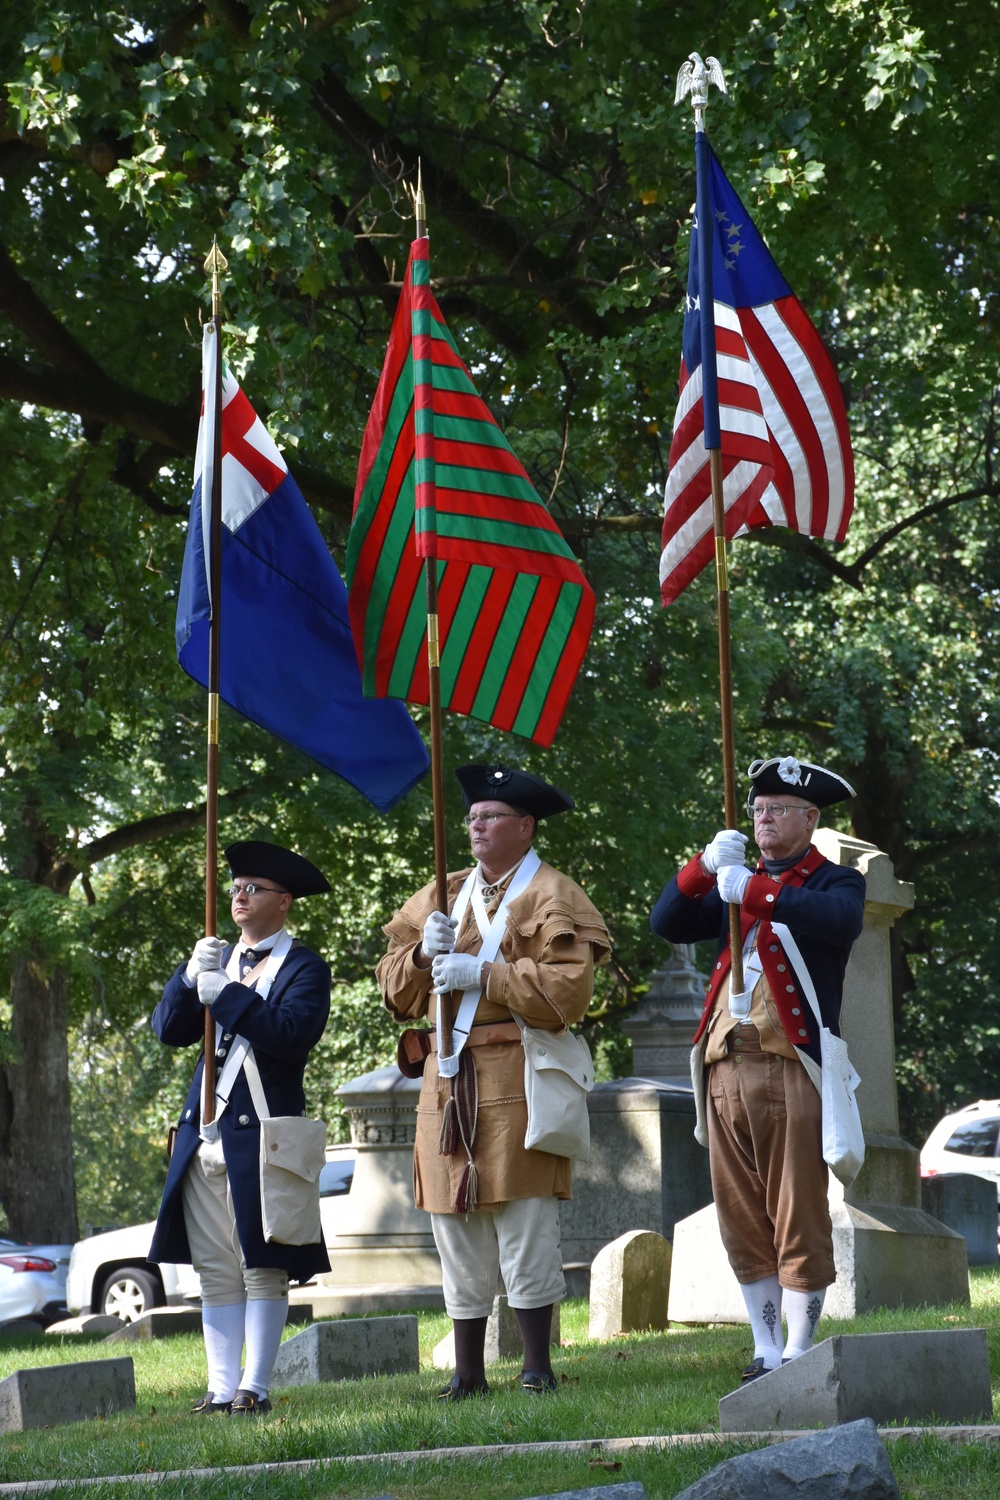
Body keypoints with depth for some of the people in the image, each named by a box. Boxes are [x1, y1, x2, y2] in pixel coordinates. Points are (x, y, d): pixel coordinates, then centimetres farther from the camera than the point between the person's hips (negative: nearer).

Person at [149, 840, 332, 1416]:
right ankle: (222, 1388, 8)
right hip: (204, 1136, 6)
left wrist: (226, 995, -16)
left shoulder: (305, 968, 0)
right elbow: (168, 1029, 9)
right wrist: (192, 977, -7)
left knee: (263, 1270, -2)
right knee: (216, 1274, 6)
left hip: (261, 1136, -6)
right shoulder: (217, 959, 18)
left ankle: (255, 1388, 1)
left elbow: (292, 1036, -17)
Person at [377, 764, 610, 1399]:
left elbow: (568, 990, -14)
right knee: (456, 1227, 5)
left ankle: (538, 1365, 0)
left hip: (517, 1079, -6)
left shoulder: (552, 896, 0)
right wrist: (424, 952, -3)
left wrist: (482, 973, -16)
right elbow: (395, 989, 18)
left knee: (525, 1224, -8)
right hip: (449, 1080, 6)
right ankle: (468, 1372, 11)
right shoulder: (443, 896, 20)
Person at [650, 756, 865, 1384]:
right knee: (743, 1223, 7)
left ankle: (798, 1353, 2)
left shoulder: (835, 882, 4)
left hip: (791, 1071, -5)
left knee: (799, 1219, -3)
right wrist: (705, 866, -8)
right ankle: (766, 1350, 15)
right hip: (726, 1071, 5)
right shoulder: (733, 886, 20)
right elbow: (668, 924, 8)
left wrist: (753, 890, -24)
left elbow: (842, 919, -20)